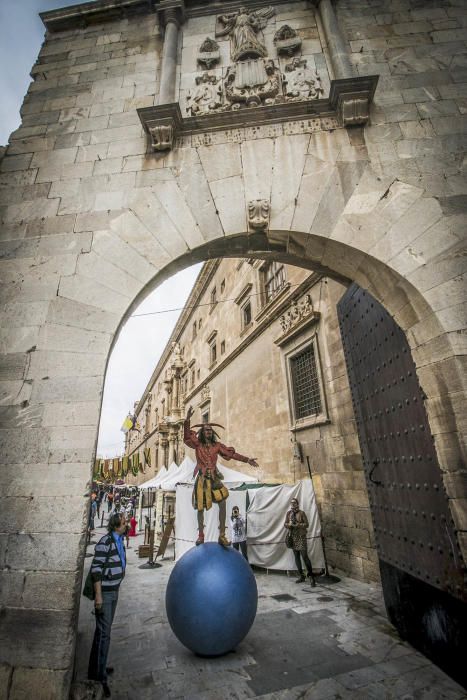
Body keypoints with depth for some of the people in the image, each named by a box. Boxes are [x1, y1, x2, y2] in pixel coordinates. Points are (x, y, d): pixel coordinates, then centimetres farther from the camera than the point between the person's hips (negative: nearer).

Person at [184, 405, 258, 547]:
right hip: (202, 479, -1)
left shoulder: (217, 445, 6)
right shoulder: (197, 444, 0)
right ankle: (201, 535, 26)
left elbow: (231, 453, 2)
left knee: (222, 503, -12)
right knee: (200, 508, 6)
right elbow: (187, 435, -16)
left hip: (214, 478, 2)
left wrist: (247, 459, -7)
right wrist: (187, 419, -31)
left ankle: (222, 535, -1)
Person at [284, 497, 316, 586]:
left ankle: (310, 576, 2)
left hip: (301, 537, -4)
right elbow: (285, 524, 7)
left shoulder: (301, 513, -7)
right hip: (293, 537, 5)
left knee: (304, 556, -10)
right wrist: (289, 524, -15)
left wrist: (297, 525, -21)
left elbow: (306, 524, -8)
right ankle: (301, 576, 21)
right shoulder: (288, 513, 6)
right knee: (296, 557, 10)